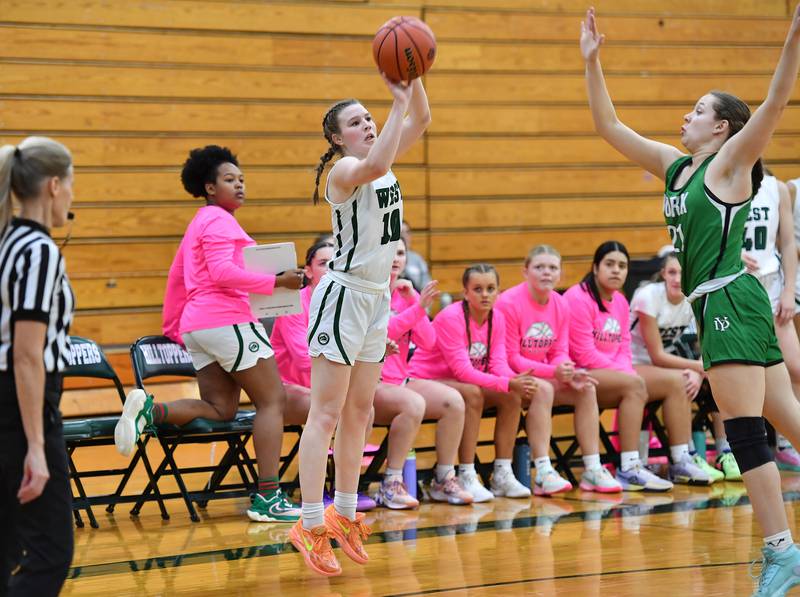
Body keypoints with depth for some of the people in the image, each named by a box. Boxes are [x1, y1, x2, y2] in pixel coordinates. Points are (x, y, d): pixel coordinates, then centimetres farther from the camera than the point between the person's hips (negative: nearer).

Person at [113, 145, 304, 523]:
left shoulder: (200, 223, 24)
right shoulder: (219, 220, -7)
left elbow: (176, 276, 29)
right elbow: (223, 272, -21)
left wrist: (172, 328, 33)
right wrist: (277, 282, -20)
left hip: (196, 328, 10)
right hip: (227, 320, -10)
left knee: (220, 409, 9)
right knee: (272, 400, -3)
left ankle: (150, 410, -13)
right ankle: (268, 497, -8)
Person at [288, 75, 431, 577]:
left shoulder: (384, 162, 8)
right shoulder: (344, 169, -15)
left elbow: (421, 119, 5)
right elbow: (374, 164, -37)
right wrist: (399, 102, -35)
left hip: (377, 298, 8)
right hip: (343, 295, -8)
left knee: (359, 413, 12)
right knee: (327, 414, -8)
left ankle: (344, 515, 20)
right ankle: (311, 526, -8)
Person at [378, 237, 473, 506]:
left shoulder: (407, 294, 12)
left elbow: (427, 342, 2)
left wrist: (412, 300, -7)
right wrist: (418, 308, -28)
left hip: (399, 380, 7)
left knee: (454, 400, -15)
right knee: (413, 402, -34)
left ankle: (444, 480, -5)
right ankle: (391, 483, -25)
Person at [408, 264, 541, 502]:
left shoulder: (496, 318, 0)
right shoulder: (450, 318, -22)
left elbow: (498, 363, -8)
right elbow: (462, 369, -28)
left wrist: (516, 381, -32)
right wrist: (507, 383, -36)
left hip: (463, 382, 7)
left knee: (512, 396, -14)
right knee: (472, 393, -34)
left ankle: (503, 475, -7)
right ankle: (466, 477, -30)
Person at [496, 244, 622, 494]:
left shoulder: (560, 305, 3)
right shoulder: (509, 303, -18)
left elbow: (560, 352, 4)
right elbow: (511, 359, -18)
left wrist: (569, 373, -20)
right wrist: (553, 372, -27)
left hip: (546, 375, 7)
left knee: (586, 389, -14)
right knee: (543, 389, -34)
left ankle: (592, 470, -11)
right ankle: (543, 474, -39)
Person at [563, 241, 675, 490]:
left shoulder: (620, 302, 14)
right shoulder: (578, 298, -11)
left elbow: (624, 349, 12)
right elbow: (584, 355, -15)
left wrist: (627, 371, -11)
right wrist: (625, 374, -14)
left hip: (615, 373, 9)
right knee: (634, 385, -33)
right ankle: (629, 470, -33)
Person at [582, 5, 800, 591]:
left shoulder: (729, 163, -4)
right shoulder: (674, 165, 16)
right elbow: (609, 126, 19)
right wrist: (592, 63, 12)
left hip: (731, 301, -8)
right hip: (716, 305, 8)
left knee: (745, 430, -9)